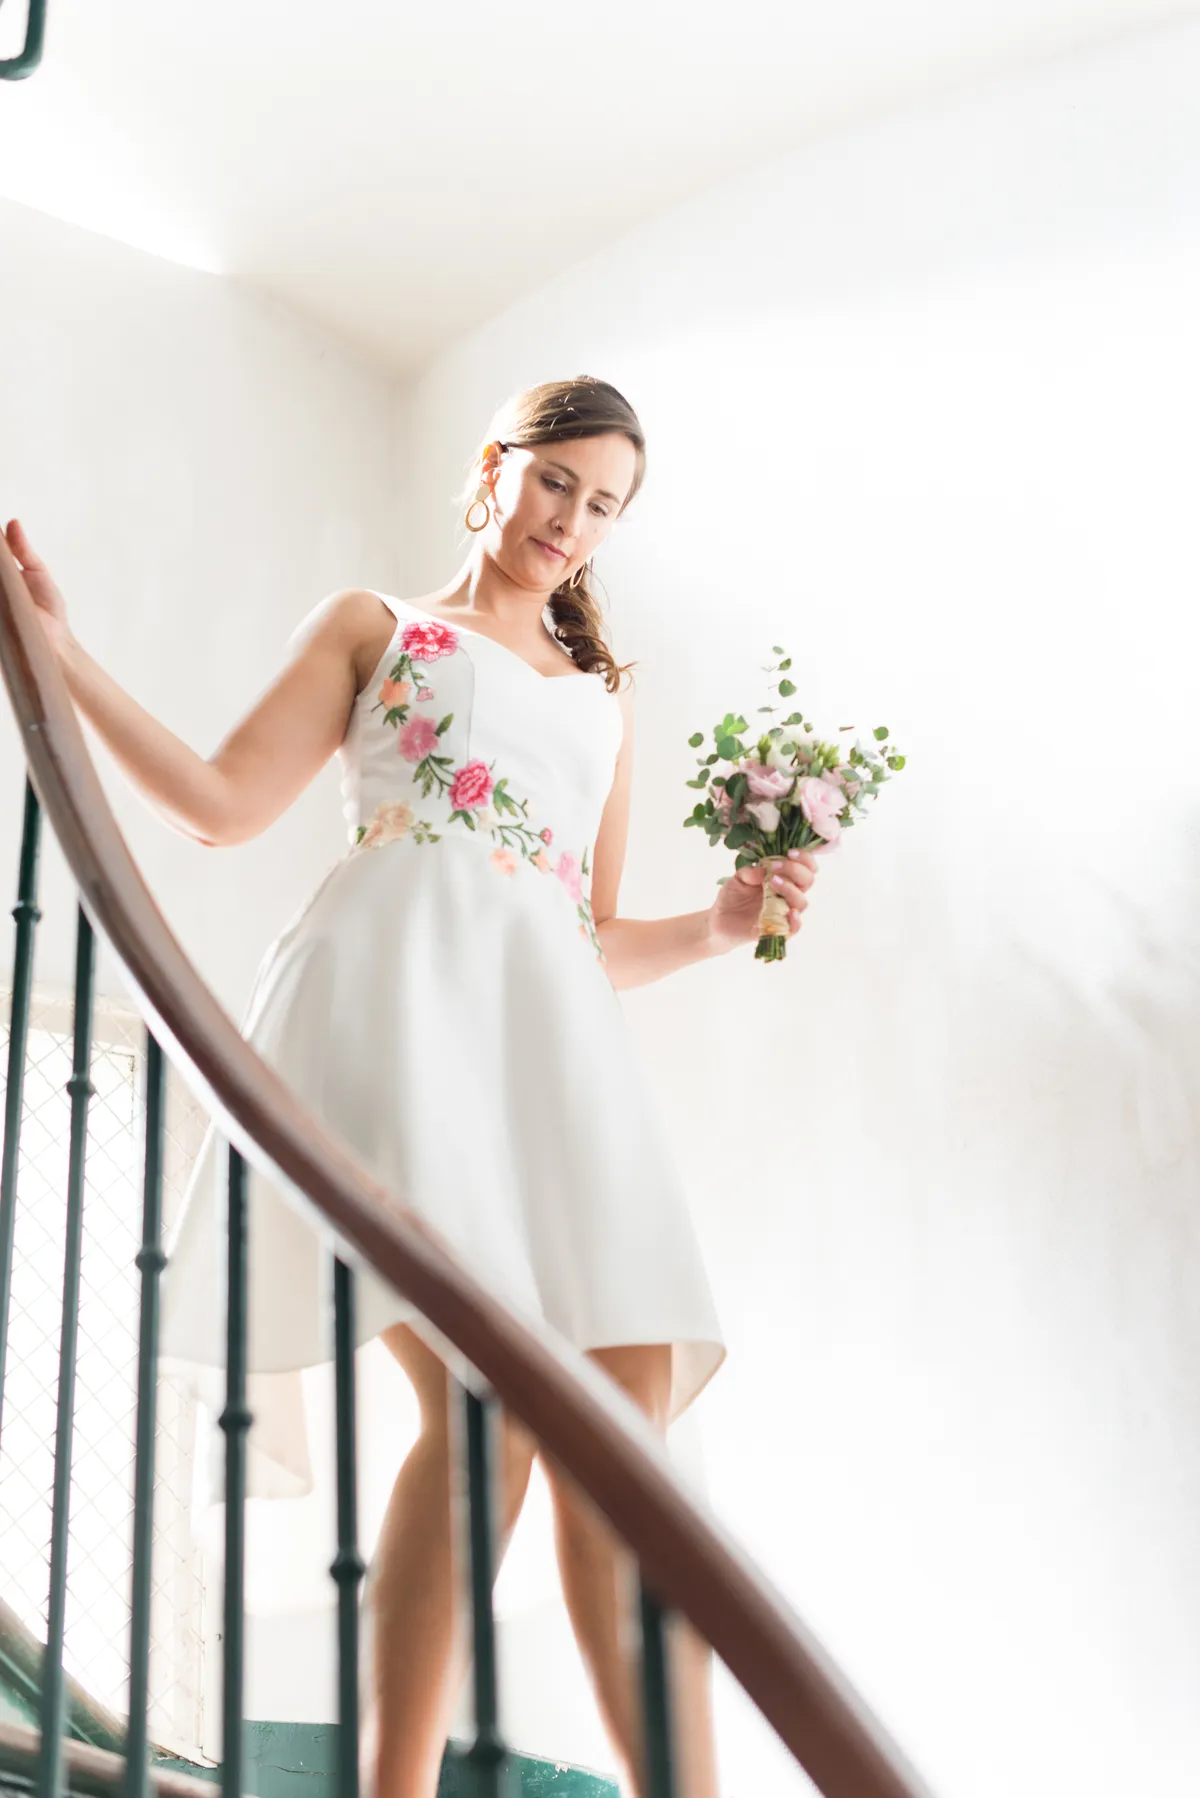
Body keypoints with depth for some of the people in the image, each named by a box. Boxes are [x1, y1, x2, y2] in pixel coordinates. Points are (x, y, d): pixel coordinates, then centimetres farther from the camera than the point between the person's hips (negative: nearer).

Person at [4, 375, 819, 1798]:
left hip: (552, 1023, 4)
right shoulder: (372, 624, 20)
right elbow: (223, 802, 7)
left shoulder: (606, 697, 29)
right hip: (404, 986, -4)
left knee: (627, 1415, -10)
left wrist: (719, 925, 10)